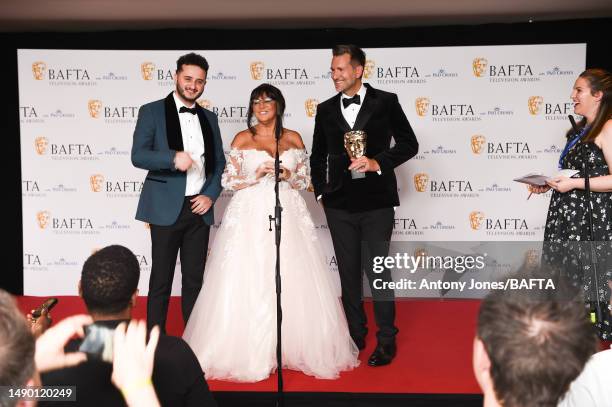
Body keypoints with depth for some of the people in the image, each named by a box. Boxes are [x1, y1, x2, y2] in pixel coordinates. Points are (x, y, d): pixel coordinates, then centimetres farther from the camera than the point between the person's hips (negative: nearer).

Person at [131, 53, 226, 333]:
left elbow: (219, 162, 16)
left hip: (200, 208, 4)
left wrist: (211, 195, 1)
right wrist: (173, 157, -26)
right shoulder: (152, 112, -1)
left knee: (195, 279, 9)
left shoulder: (209, 118, 13)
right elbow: (138, 155, -10)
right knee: (161, 280, 2)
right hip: (167, 208, -4)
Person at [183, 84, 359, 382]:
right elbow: (228, 181, 3)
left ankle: (294, 347, 13)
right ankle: (246, 351, 7)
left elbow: (305, 180, 11)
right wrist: (255, 176, -12)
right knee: (247, 285, -4)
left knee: (292, 282, -1)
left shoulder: (294, 139, 9)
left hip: (287, 215, 2)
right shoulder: (242, 139, 4)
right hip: (250, 216, -1)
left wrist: (287, 175, -9)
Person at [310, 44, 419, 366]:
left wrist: (378, 163, -15)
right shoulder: (326, 110, 8)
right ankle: (355, 335, 24)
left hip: (375, 201, -3)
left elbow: (408, 144, -2)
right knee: (348, 272, 11)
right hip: (339, 204, 4)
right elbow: (318, 156, 16)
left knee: (378, 270, 0)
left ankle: (386, 341, 12)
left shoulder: (385, 102, -1)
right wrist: (320, 191, 7)